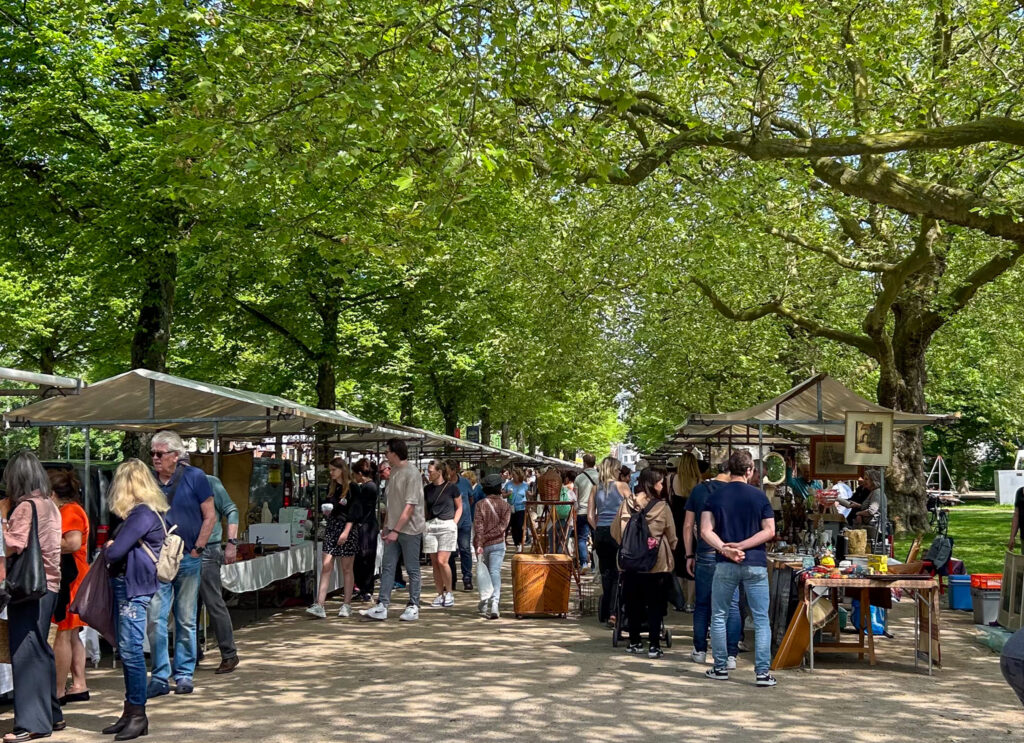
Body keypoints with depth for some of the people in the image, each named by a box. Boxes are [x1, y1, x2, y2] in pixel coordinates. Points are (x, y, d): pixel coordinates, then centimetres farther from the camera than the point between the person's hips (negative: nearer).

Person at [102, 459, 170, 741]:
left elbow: (114, 552, -18)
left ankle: (138, 715, 0)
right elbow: (114, 550, 18)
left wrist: (108, 548, 3)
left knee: (130, 650, -7)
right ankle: (130, 711, 21)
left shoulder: (142, 514, -16)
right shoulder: (139, 512, 15)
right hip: (126, 585, 10)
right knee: (126, 650, 13)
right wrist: (111, 548, -2)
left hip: (135, 588, -10)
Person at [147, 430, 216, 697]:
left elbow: (210, 516, -1)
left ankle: (184, 675, 18)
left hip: (187, 559, -2)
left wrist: (197, 549, -7)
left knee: (186, 620, 7)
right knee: (155, 619, -4)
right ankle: (159, 677, 6)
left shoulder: (195, 477, -3)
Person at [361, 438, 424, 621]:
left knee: (412, 569, 3)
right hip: (393, 529, 8)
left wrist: (396, 530, -19)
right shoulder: (394, 472, 11)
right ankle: (382, 607, 6)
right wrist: (386, 526, 16)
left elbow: (410, 506, -18)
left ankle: (413, 607, 13)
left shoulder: (411, 473, -15)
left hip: (409, 529, -8)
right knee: (387, 567, 4)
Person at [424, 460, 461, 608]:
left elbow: (459, 507, 7)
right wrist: (423, 523, 5)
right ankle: (440, 595, 13)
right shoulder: (427, 489, 10)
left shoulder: (451, 487, -1)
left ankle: (449, 592, 3)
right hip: (430, 526, 5)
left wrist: (454, 523, -4)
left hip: (447, 525, -4)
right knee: (434, 563, 4)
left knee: (442, 561, -13)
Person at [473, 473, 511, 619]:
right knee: (495, 573, -6)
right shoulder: (505, 505, 3)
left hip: (483, 545, 0)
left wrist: (479, 543, -16)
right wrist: (488, 536, -7)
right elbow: (503, 525, -8)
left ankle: (484, 603, 18)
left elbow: (478, 526, -11)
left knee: (483, 572, 15)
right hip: (498, 544, 0)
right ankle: (494, 602, -24)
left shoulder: (481, 504, -1)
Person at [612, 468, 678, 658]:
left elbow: (615, 532, 3)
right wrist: (669, 551, 19)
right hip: (657, 563, -3)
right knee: (655, 604, 7)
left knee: (633, 602, 14)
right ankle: (653, 645, 5)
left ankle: (634, 642, 20)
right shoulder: (662, 507, -11)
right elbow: (672, 537, -2)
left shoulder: (626, 504, -5)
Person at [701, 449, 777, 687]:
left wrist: (726, 549, -14)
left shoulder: (715, 496, 2)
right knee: (761, 620, 4)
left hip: (725, 565, 1)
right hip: (755, 565, -1)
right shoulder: (759, 496, -1)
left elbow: (706, 531, -7)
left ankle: (720, 668, 16)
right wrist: (741, 546, -10)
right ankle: (762, 672, -1)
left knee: (719, 617, 13)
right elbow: (769, 531, -6)